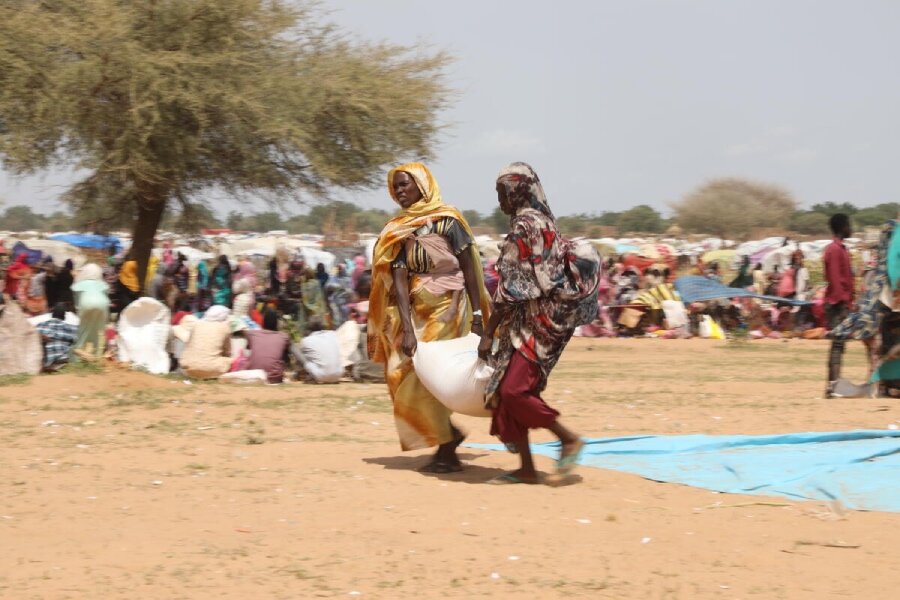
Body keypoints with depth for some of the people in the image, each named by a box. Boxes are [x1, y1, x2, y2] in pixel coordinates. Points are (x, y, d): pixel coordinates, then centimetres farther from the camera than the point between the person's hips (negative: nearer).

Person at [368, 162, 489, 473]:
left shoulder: (446, 220, -7)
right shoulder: (398, 231, 5)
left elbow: (469, 267, -7)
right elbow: (399, 280, -4)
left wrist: (477, 314, -13)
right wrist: (407, 328, -14)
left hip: (448, 307, -6)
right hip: (417, 310, 6)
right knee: (406, 378, 6)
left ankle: (447, 453, 3)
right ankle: (449, 433, 26)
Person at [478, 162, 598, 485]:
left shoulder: (524, 225, -14)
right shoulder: (545, 223, 16)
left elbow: (510, 287, -17)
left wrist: (488, 334, -14)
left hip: (534, 324, -10)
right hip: (535, 322, 10)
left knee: (513, 390, -13)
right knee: (507, 390, 7)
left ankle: (569, 438, 0)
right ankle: (526, 468, 9)